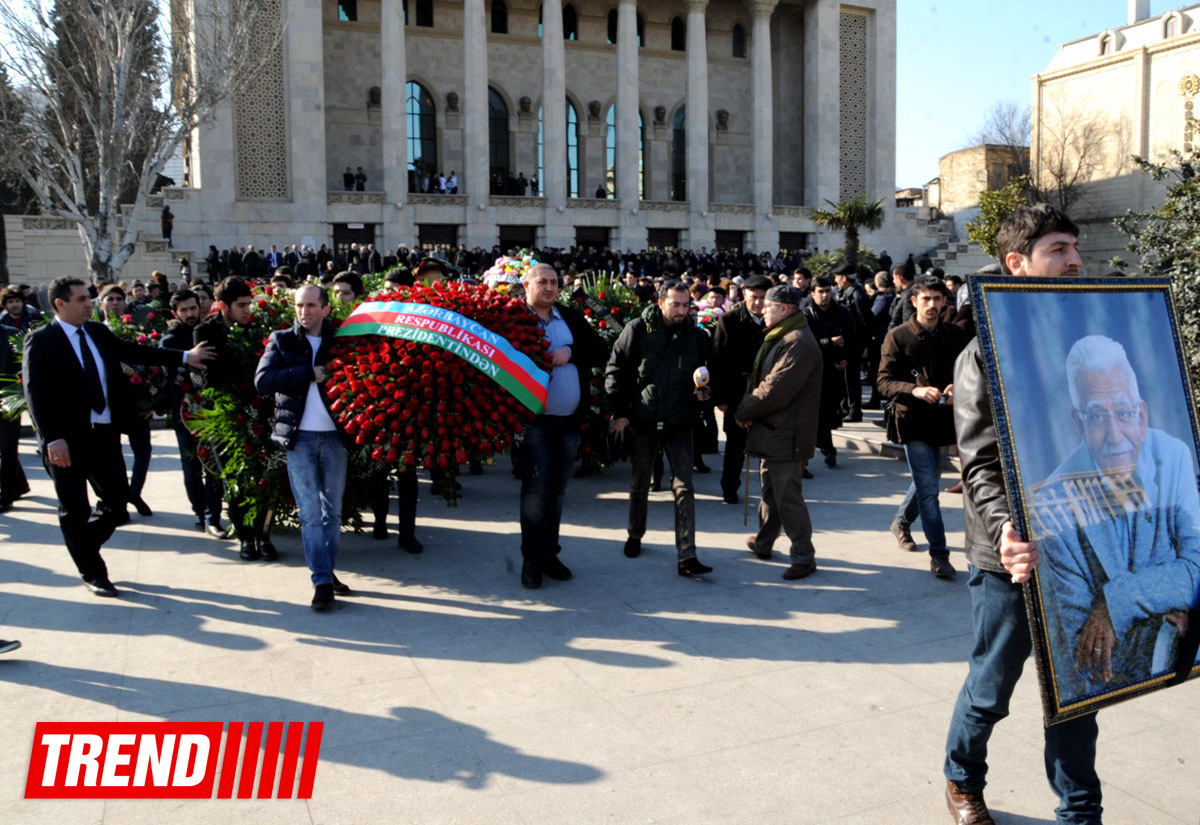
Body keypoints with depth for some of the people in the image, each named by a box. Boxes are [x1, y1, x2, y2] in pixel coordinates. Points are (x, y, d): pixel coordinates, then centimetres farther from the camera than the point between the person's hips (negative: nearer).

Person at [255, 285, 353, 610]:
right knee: (310, 513, -2)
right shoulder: (282, 341, 5)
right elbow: (262, 380, -10)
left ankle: (327, 571, 22)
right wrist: (310, 373, -14)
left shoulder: (339, 341, 7)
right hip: (299, 437, -1)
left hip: (334, 436, 1)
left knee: (332, 511, 9)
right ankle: (322, 582, 2)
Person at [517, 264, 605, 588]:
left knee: (557, 490, 12)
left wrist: (571, 351, -9)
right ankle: (532, 561, 5)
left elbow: (601, 351, 7)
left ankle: (549, 554, 23)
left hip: (569, 420, 4)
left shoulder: (572, 318, 11)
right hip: (535, 420, -4)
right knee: (536, 488, -5)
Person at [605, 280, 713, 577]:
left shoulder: (696, 336, 0)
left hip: (679, 424, 1)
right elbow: (614, 371, -4)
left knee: (684, 487, -4)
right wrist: (620, 412, -9)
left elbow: (705, 373, 12)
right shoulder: (637, 330, -7)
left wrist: (703, 390, -11)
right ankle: (635, 536, 37)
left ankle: (686, 556, -3)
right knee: (640, 485, 14)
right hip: (642, 421, -1)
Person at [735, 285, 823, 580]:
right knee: (770, 490, 22)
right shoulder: (779, 338, 15)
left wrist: (744, 411, -11)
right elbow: (760, 380, 18)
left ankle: (804, 557, 4)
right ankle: (763, 542, 36)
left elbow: (775, 390, -25)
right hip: (772, 431, 11)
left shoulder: (798, 343, -21)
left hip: (787, 435, -10)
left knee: (787, 497, -5)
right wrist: (748, 408, 0)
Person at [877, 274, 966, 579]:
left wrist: (957, 388, -14)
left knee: (926, 484, 19)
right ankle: (938, 554, 0)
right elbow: (884, 382, -8)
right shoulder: (898, 337, -6)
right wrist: (915, 390, -26)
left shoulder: (955, 335, 3)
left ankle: (901, 522, 45)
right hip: (914, 421, -4)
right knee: (928, 489, -6)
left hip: (943, 420, 4)